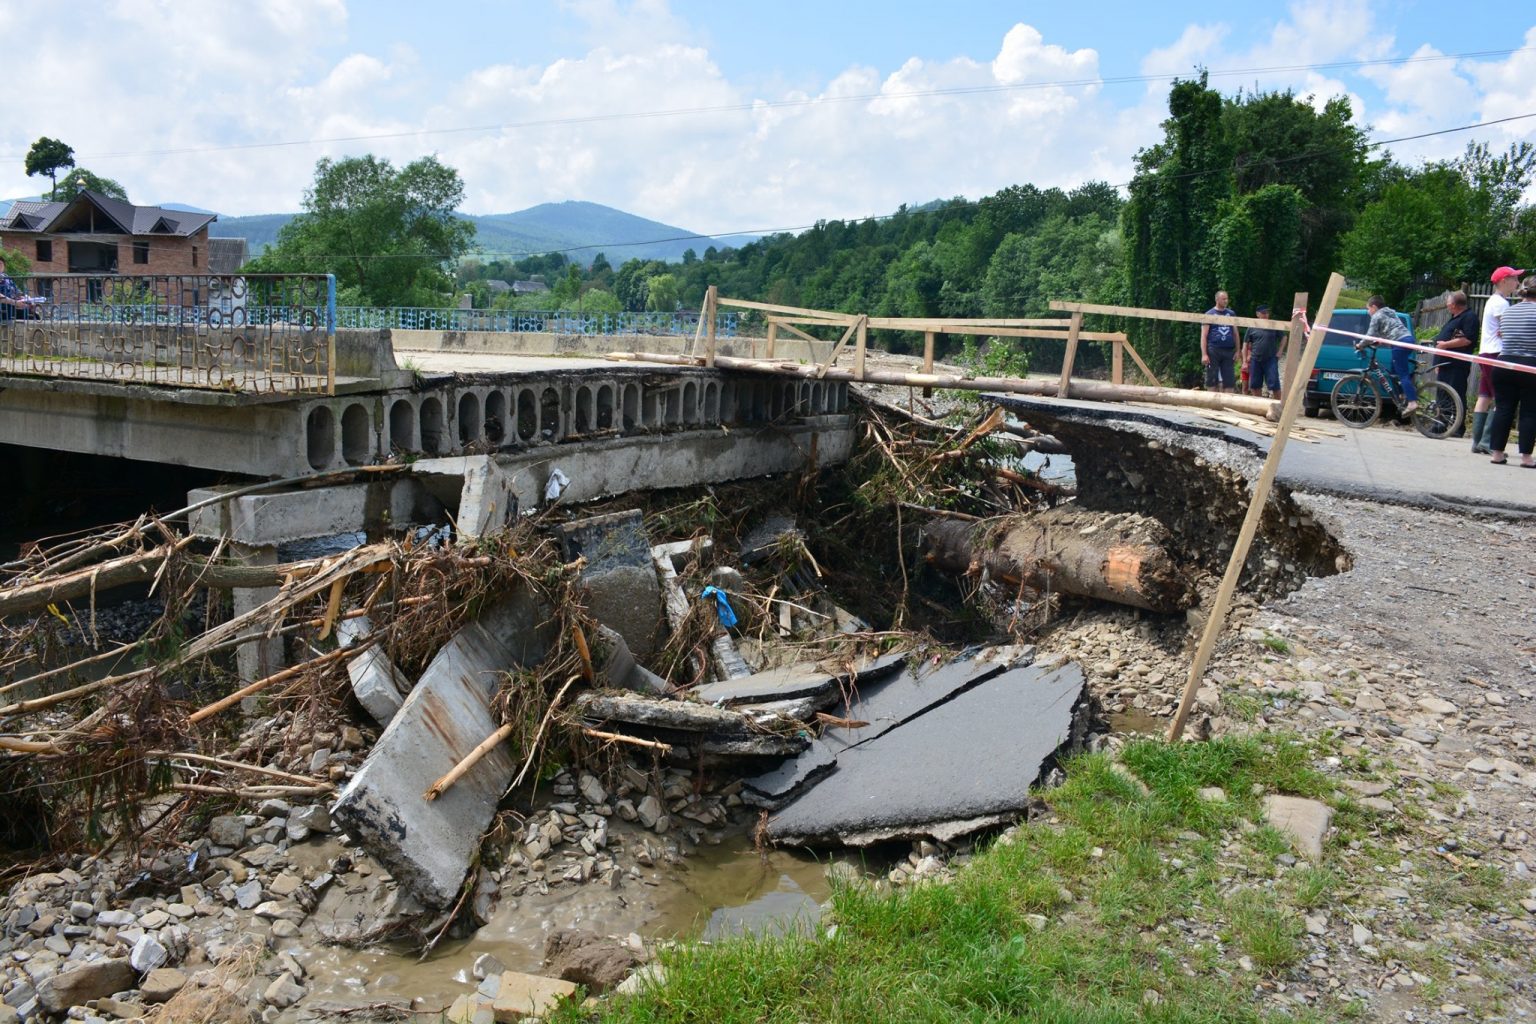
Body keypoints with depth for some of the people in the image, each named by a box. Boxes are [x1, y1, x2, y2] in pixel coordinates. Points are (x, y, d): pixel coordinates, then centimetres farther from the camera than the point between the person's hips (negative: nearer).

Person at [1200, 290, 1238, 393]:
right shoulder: (1209, 314, 3)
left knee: (1229, 380, 1)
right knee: (1213, 380, 0)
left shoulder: (1231, 314, 13)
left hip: (1228, 350, 3)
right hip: (1213, 350, -3)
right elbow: (1204, 336, -2)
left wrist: (1237, 350, 6)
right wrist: (1204, 354, -11)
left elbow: (1235, 333, 16)